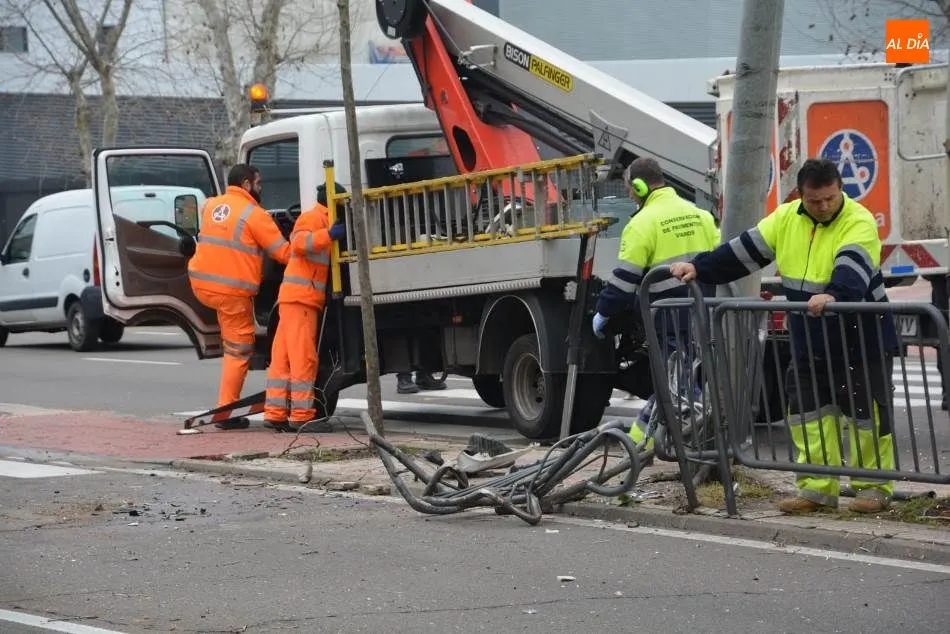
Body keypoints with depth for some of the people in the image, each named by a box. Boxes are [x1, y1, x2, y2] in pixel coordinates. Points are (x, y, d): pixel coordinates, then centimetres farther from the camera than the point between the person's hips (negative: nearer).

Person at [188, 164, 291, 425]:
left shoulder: (210, 205, 11)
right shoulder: (255, 215, -7)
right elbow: (284, 253, -6)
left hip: (200, 283, 6)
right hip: (232, 290, -6)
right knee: (238, 350, 4)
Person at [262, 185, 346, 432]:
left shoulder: (322, 220, 26)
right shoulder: (312, 217, -5)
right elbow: (299, 242, -23)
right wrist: (329, 234, -35)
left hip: (300, 298, 10)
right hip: (300, 295, -10)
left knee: (283, 358, 6)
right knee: (303, 357, -11)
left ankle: (275, 413, 6)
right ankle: (301, 416, -12)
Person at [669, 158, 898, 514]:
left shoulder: (859, 223, -18)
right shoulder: (786, 218, 2)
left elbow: (852, 269, -36)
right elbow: (743, 251, 8)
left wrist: (833, 295, -55)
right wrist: (699, 268, 3)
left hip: (861, 340, -6)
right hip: (809, 344, 6)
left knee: (868, 413, 0)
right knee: (808, 412, 7)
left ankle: (874, 488, 12)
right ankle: (817, 488, 16)